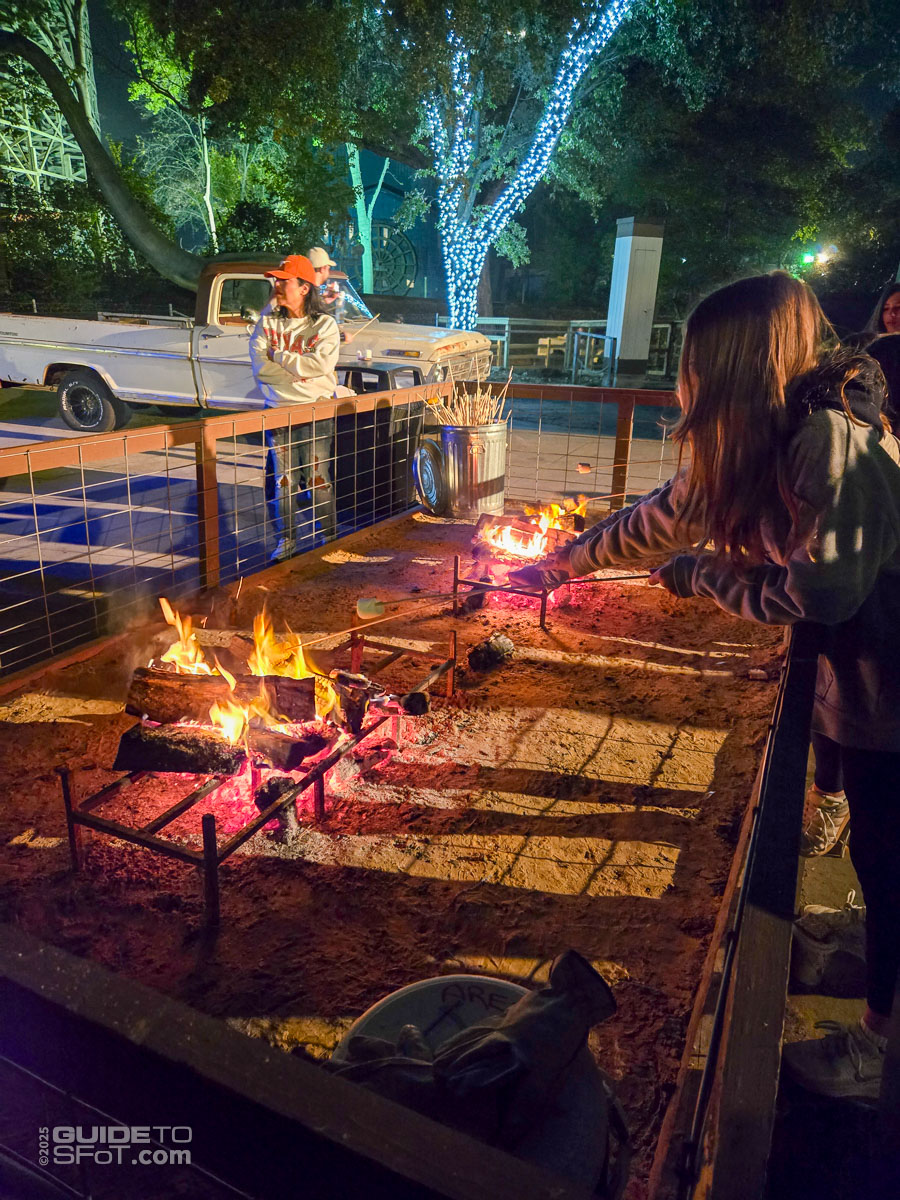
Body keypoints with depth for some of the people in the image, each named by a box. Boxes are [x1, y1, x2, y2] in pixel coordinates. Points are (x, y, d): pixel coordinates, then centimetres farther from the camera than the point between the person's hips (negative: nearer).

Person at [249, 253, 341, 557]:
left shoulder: (325, 324, 0)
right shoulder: (267, 323, 7)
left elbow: (320, 365, -17)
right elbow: (259, 366, -7)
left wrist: (278, 356, -10)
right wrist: (300, 372, -13)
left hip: (316, 414, -2)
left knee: (318, 480, 2)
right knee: (282, 481, 6)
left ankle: (329, 537, 15)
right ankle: (285, 540, 17)